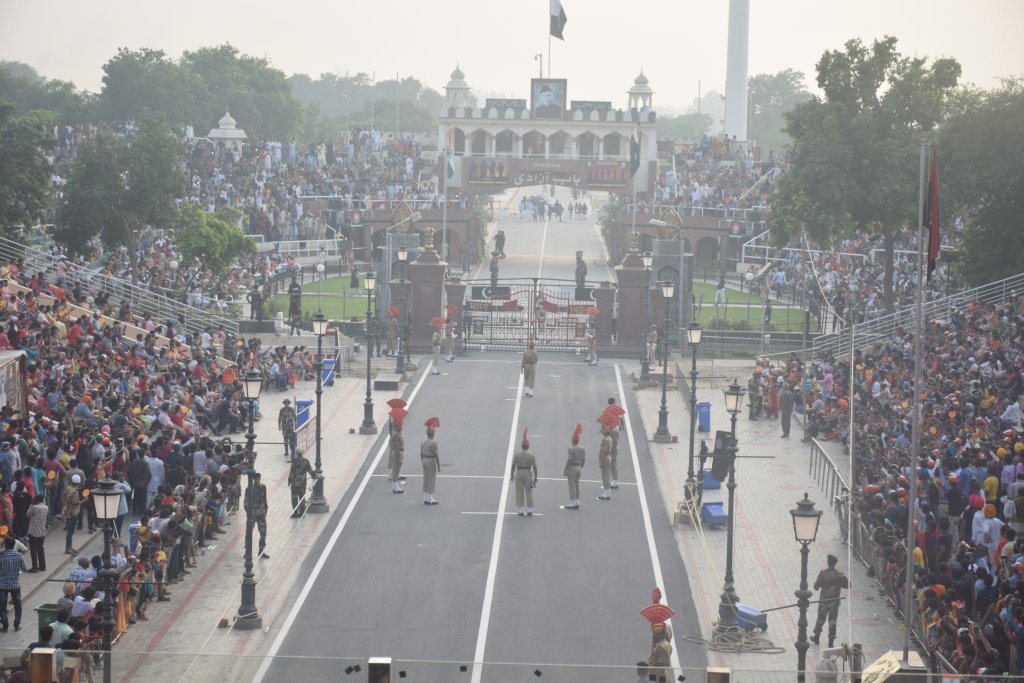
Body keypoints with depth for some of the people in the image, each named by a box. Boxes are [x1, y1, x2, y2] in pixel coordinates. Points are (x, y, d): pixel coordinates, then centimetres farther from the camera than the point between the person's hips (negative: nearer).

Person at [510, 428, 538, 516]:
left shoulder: (517, 454, -4)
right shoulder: (532, 455, -4)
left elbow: (513, 465, -4)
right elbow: (534, 466, -6)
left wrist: (512, 475, 5)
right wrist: (535, 477, 0)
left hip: (519, 473, 0)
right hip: (528, 473, 0)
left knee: (519, 492, 5)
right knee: (529, 492, 6)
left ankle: (520, 511, 5)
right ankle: (529, 511, 5)